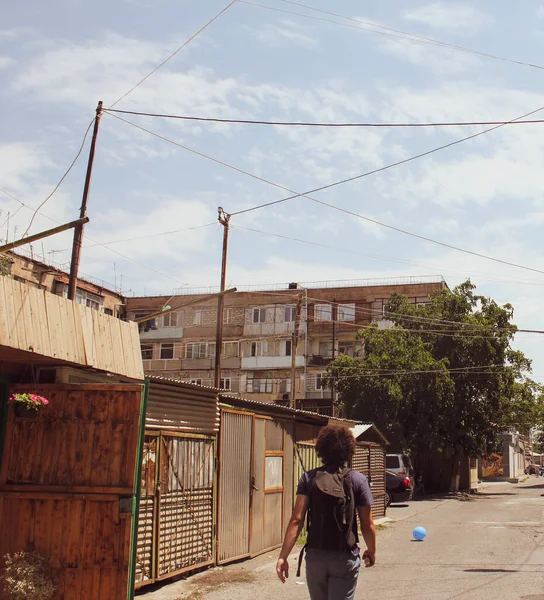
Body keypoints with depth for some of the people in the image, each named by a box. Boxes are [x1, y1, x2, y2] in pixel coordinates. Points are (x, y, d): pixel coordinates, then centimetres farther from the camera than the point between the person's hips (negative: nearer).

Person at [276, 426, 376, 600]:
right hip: (345, 558, -2)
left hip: (315, 556, 2)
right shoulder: (358, 480, -5)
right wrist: (371, 551, 15)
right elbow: (367, 524, -3)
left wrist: (283, 556, -8)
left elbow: (296, 520, -10)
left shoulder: (309, 478, -3)